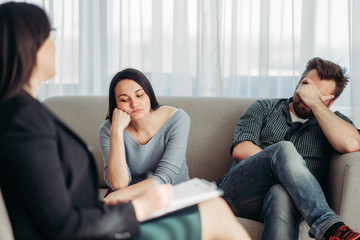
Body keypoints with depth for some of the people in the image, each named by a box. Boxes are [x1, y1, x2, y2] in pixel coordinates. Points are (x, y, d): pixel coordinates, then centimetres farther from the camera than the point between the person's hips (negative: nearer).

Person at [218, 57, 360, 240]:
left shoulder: (333, 121, 20)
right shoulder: (264, 108, 21)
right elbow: (240, 150, 2)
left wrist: (315, 102, -2)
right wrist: (286, 164, -9)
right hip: (238, 193, 1)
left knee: (282, 194, -40)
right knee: (284, 148, -30)